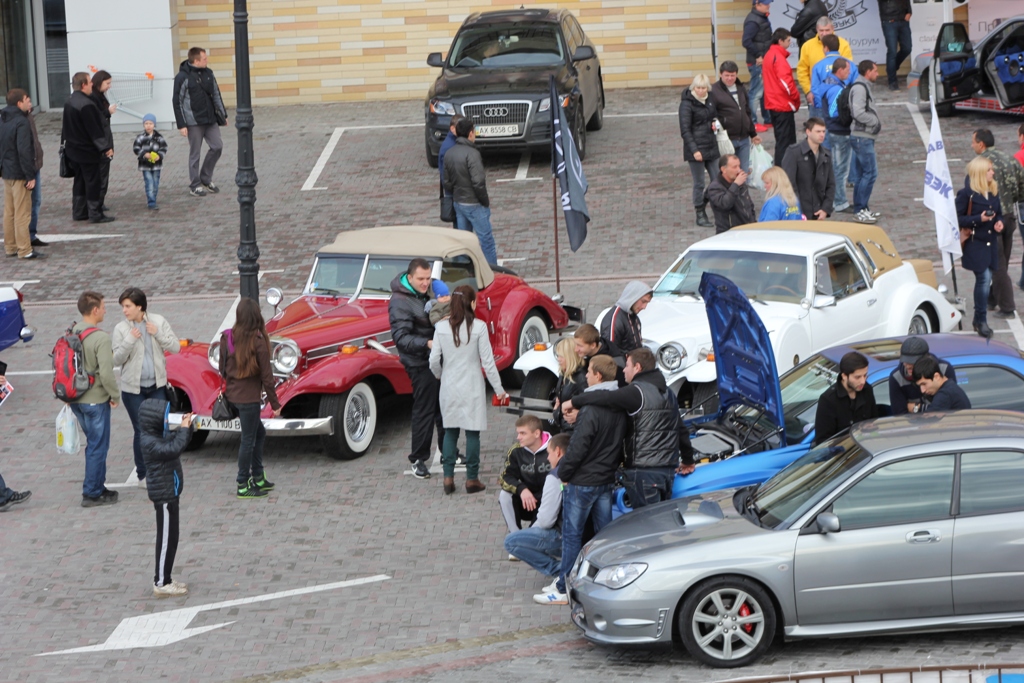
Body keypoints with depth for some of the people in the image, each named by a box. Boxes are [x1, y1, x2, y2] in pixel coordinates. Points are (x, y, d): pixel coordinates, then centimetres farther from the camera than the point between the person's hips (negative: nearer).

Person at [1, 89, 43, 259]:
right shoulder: (21, 122, -18)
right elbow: (24, 151, -23)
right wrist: (30, 176, -20)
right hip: (19, 174, -9)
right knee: (22, 213, -4)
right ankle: (24, 250, -2)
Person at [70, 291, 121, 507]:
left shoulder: (70, 334, 1)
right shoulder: (100, 338, -21)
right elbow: (106, 373, -25)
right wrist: (114, 395, -9)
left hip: (75, 399, 7)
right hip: (96, 400, -7)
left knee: (94, 443, 20)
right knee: (98, 447, 3)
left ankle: (97, 487, 27)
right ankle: (92, 494, 8)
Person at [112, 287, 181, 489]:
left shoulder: (158, 322, -2)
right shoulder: (121, 329, -6)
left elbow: (175, 347, -3)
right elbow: (117, 359, -9)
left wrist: (158, 334, -17)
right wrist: (129, 341, -23)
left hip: (157, 386, 1)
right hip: (133, 389, -1)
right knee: (141, 431, 2)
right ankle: (143, 475, 13)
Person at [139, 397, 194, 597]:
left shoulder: (161, 436, 9)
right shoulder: (151, 443, -22)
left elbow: (176, 439, 20)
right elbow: (174, 448, -33)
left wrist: (186, 426, 1)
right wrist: (184, 429, -24)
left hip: (169, 493, 10)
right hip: (164, 496, -10)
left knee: (170, 539, 15)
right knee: (167, 539, -4)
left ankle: (164, 580, 23)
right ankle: (161, 584, 2)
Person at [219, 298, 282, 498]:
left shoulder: (226, 337, -1)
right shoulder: (258, 341, -17)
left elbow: (222, 369, 8)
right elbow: (266, 376, -13)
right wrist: (274, 403, -6)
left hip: (231, 394, 6)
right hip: (249, 397, -6)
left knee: (259, 433, 22)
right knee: (248, 441, 5)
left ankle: (258, 478, 28)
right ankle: (243, 486, 11)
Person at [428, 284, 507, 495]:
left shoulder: (441, 327, -3)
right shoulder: (478, 327, -11)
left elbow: (434, 361, -2)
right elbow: (488, 362, -9)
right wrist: (498, 389, 1)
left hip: (449, 387, 3)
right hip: (472, 388, -3)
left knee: (450, 431, 12)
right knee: (472, 432, 5)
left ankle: (448, 478, 8)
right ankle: (472, 479, 7)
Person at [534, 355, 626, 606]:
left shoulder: (591, 410, -22)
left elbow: (577, 448, -22)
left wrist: (563, 473, -7)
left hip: (582, 481, -8)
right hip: (607, 479, 8)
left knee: (571, 534, 1)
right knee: (605, 532, 14)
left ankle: (564, 590, 5)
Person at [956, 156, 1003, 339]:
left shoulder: (994, 192, 9)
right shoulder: (967, 194, -11)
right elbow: (957, 219, -12)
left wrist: (999, 222, -1)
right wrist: (979, 219, -22)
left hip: (990, 243, 6)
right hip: (975, 244, -6)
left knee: (984, 280, 9)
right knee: (984, 278, -12)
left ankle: (979, 319, 21)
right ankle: (981, 320, -3)